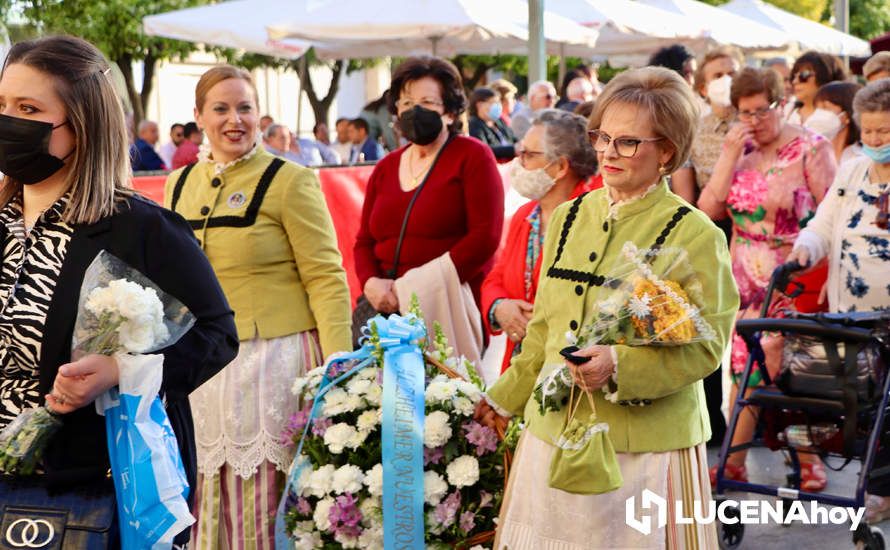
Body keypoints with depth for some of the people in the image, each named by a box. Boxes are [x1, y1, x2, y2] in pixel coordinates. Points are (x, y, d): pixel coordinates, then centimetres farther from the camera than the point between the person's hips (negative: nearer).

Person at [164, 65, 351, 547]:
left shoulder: (289, 181, -5)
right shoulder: (180, 185, 11)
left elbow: (326, 279, -8)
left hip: (275, 358, -5)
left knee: (270, 501, 1)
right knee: (213, 503, 10)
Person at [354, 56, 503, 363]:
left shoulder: (473, 156, 1)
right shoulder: (386, 168, 18)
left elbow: (485, 235, -9)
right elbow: (364, 241, 18)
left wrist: (421, 286, -14)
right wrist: (370, 283, -4)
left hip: (450, 309, -4)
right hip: (389, 309, 5)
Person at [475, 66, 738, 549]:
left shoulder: (695, 235, -9)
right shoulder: (568, 218, 9)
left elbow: (705, 344, -12)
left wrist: (619, 367, -25)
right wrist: (507, 398, 22)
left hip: (645, 446, -5)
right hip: (553, 431, 5)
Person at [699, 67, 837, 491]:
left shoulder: (811, 149, -5)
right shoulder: (738, 149, 8)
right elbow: (708, 209, 0)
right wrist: (730, 155, -7)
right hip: (747, 282, 4)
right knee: (745, 368, 6)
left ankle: (809, 459, 13)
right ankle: (732, 462, 13)